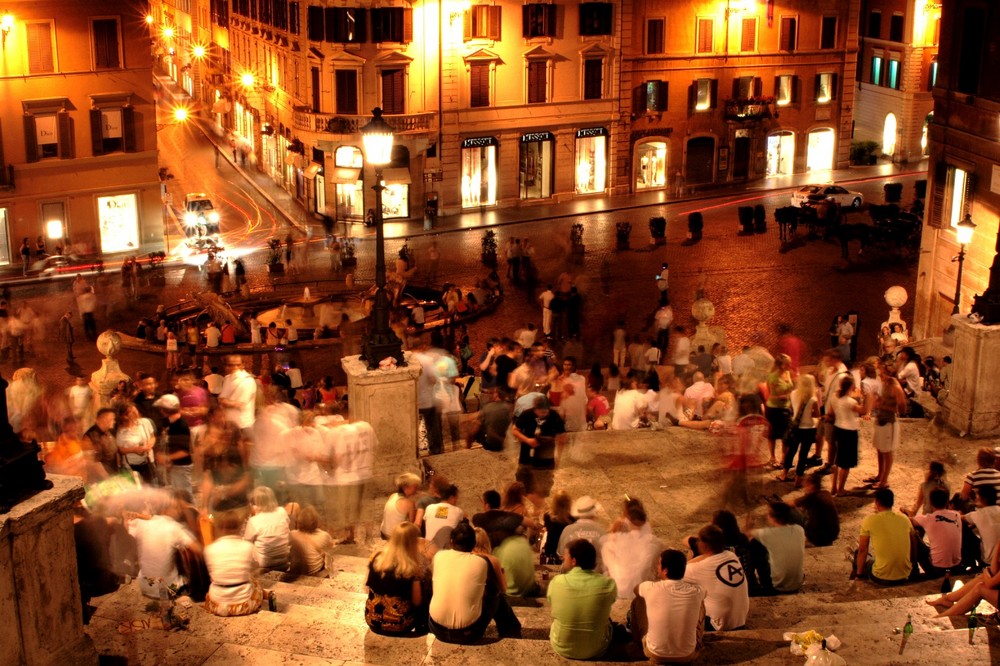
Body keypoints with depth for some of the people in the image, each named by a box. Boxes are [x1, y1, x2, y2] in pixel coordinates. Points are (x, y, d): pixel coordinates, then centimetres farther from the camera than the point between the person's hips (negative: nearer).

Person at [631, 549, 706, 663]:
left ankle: (637, 639, 44)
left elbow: (636, 589, 8)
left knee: (637, 601, 16)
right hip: (688, 655, 1)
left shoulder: (650, 588, -20)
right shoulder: (696, 590, -15)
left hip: (655, 655, -1)